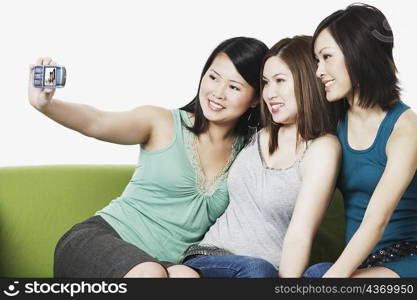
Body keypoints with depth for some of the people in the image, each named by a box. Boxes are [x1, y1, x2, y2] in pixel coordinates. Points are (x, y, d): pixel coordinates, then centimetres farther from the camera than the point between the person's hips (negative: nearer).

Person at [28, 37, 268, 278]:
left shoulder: (246, 151, 9)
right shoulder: (164, 124, -1)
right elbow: (97, 122, -16)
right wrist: (46, 105, -35)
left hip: (166, 263, 2)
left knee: (187, 275, -34)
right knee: (150, 273, -36)